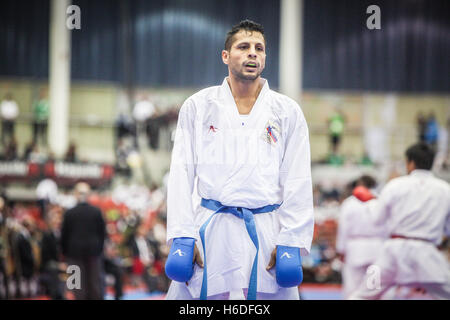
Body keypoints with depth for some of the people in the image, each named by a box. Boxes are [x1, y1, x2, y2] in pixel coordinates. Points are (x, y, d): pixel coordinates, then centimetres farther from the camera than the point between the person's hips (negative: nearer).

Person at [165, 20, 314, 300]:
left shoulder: (288, 112, 8)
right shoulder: (197, 107, 8)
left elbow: (298, 182, 4)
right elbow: (182, 174, 4)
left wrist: (290, 241, -5)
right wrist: (181, 235, -6)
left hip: (267, 232, 0)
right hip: (211, 231, 0)